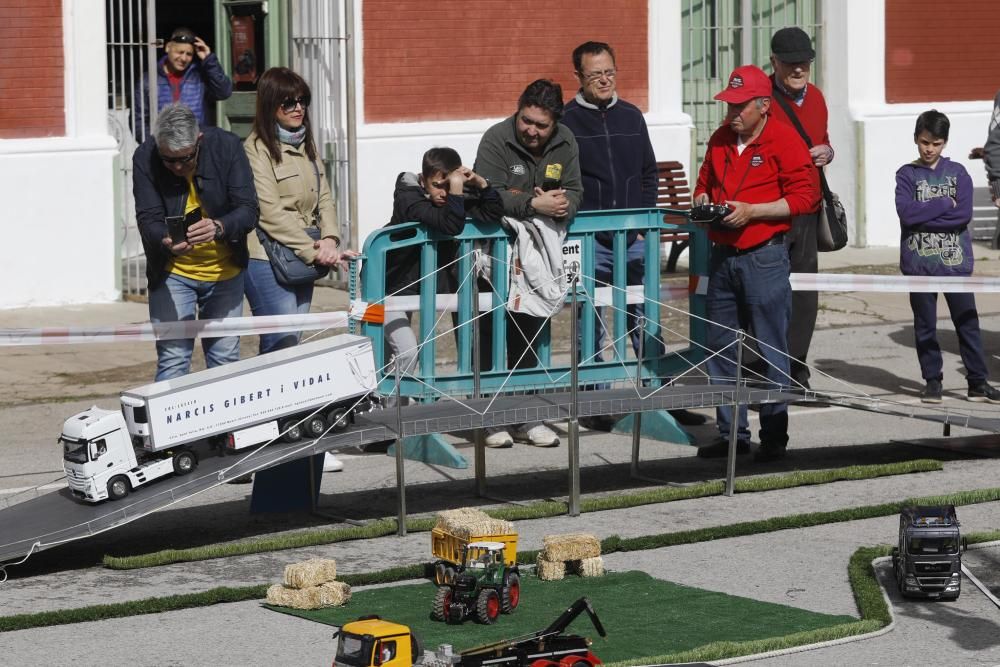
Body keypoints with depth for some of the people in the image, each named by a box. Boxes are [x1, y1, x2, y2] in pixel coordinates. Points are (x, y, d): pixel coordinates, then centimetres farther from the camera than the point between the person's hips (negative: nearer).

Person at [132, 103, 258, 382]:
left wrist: (219, 227, -39)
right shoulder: (145, 158, -15)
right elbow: (148, 219, -16)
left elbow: (249, 210, -18)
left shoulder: (226, 146, -15)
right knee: (172, 362, -8)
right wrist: (166, 242, -39)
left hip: (225, 271, 1)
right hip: (172, 272, -1)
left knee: (225, 362, 6)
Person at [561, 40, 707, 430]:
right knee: (591, 322, 1)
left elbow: (648, 172, 18)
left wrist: (643, 218, 6)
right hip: (589, 242, -4)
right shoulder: (566, 121, -1)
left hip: (634, 237, 4)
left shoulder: (631, 117, 13)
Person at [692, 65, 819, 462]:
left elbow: (805, 196, -11)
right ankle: (731, 434, 15)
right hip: (723, 257, 7)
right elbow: (705, 183, 27)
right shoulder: (720, 139, 14)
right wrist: (702, 201, 3)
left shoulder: (785, 140, -6)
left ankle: (774, 436, 4)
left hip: (764, 257, -7)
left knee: (770, 350, -2)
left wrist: (751, 211, -17)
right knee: (721, 350, 8)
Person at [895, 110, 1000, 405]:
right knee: (925, 325, 6)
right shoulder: (907, 175, 3)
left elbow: (964, 214, -8)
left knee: (968, 323, 1)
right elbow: (906, 212, -13)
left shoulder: (958, 173, 5)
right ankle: (932, 380, 15)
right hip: (919, 263, 0)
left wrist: (924, 215, -12)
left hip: (955, 261, 0)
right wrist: (945, 204, -11)